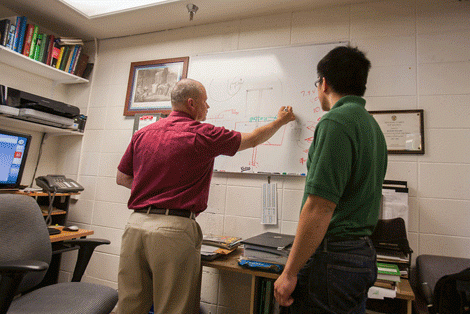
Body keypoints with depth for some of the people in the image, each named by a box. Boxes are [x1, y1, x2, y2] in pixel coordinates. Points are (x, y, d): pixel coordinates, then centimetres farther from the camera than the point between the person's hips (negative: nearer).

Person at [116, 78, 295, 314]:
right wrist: (281, 120, 25)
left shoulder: (142, 134, 9)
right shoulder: (203, 135, -5)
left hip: (136, 224, 6)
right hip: (174, 229, -6)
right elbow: (253, 139, 8)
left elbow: (121, 178, 18)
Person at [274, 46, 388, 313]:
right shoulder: (372, 125, 13)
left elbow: (320, 207, -23)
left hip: (334, 258, -10)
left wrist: (290, 272, -17)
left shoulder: (336, 121, -17)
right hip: (363, 251, 10)